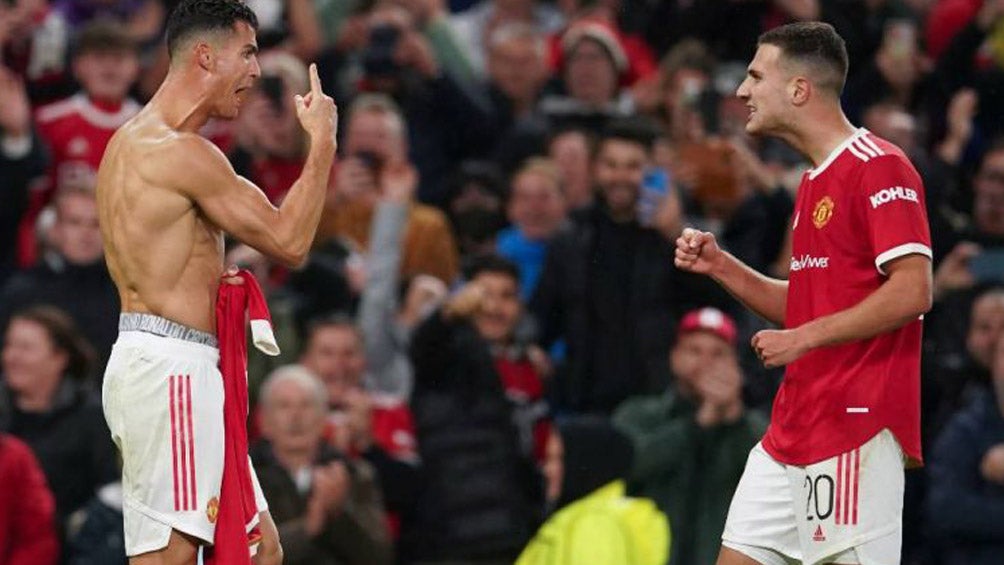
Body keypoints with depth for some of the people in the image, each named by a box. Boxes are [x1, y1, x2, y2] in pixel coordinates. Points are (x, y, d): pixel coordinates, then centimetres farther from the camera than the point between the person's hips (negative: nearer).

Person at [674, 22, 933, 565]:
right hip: (791, 432, 10)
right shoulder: (816, 181, 19)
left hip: (857, 425, -10)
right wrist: (720, 267, 12)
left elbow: (913, 291, -20)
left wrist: (803, 338, -17)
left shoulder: (879, 167, -11)